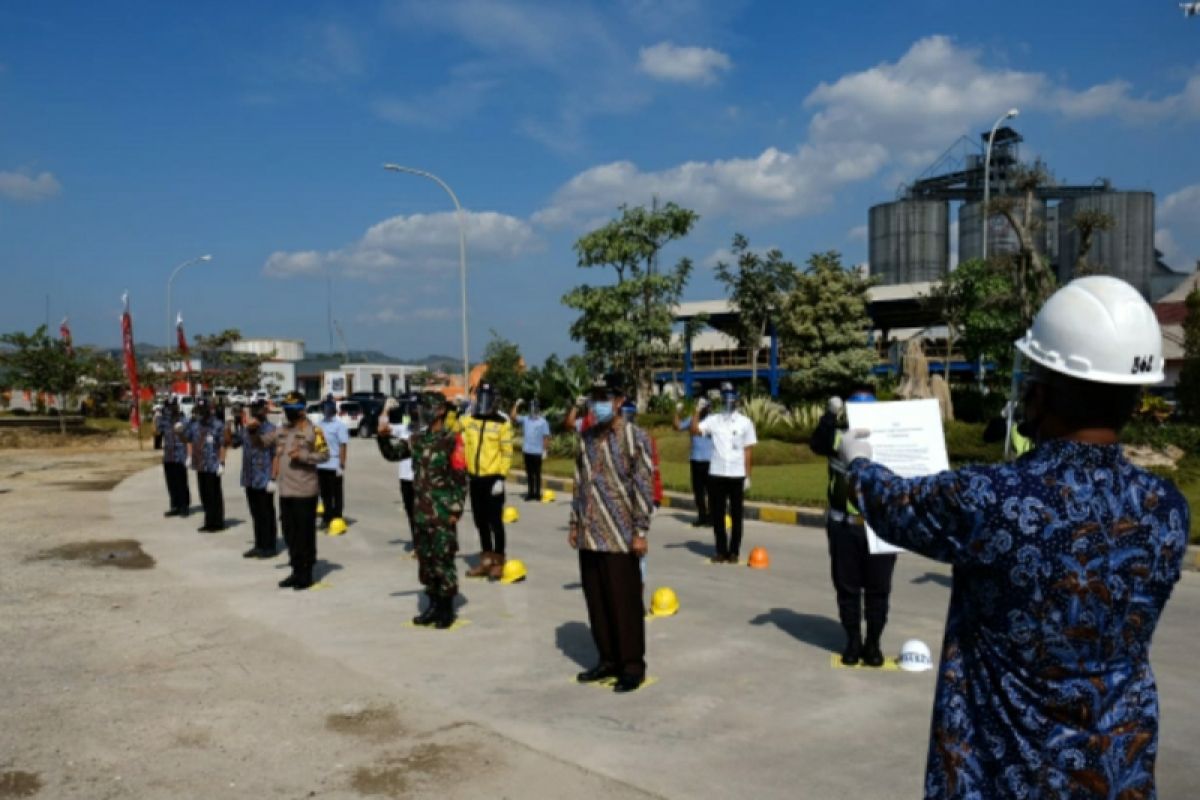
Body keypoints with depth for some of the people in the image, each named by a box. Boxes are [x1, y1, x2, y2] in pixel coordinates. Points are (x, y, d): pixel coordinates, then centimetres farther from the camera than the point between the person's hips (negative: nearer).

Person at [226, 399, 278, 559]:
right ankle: (259, 545, 22)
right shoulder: (245, 427, 10)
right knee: (256, 514, 14)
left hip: (264, 479, -6)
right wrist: (228, 425, 2)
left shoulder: (270, 429, -9)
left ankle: (269, 546, 10)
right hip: (249, 479, 6)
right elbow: (230, 442, 13)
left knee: (266, 514, 2)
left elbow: (276, 455, -12)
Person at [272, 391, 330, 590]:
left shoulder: (312, 430, -7)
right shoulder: (281, 431, 14)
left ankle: (306, 573, 8)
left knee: (305, 533, -1)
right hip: (285, 490, 7)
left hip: (304, 491, -7)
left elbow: (325, 454, -11)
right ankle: (296, 571, 23)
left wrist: (302, 456, -18)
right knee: (289, 532, 12)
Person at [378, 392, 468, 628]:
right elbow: (392, 453, 17)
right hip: (422, 511, 7)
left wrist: (455, 510, -13)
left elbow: (460, 478, -10)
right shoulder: (417, 439, 9)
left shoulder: (451, 440, -10)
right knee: (425, 560, 12)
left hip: (443, 513, -7)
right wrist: (384, 437, -4)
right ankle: (433, 604, 24)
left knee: (443, 561, -2)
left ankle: (447, 609, 9)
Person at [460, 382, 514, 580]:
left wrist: (501, 478, -13)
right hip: (475, 478, 5)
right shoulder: (468, 420, 7)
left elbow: (507, 453, -9)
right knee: (480, 521, 13)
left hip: (492, 478, -5)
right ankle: (486, 560, 24)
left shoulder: (502, 424, -7)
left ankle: (498, 562, 10)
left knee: (495, 522, 0)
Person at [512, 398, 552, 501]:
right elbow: (513, 416, 3)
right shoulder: (525, 419, 7)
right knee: (529, 473, 10)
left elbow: (546, 437, -5)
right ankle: (530, 492, 16)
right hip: (526, 451, 4)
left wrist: (545, 450, -10)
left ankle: (537, 493, 10)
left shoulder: (543, 422, -4)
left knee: (537, 473, 3)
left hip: (537, 452, -4)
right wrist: (517, 404, -4)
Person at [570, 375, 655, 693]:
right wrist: (574, 524, 14)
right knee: (596, 602, 12)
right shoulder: (586, 437, 10)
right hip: (589, 536, 6)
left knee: (625, 604, 1)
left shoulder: (635, 437, -8)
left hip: (620, 537, -6)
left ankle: (632, 667, 13)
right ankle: (608, 660, 26)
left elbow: (644, 488, -10)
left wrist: (640, 532, -14)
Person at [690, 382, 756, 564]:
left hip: (737, 475, -1)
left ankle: (734, 551, 13)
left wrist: (748, 476, -1)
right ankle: (721, 550, 16)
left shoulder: (745, 422, 3)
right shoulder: (713, 420, 5)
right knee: (717, 515, 6)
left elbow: (747, 452, 3)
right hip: (716, 474, 1)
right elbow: (695, 430, -11)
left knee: (736, 515, 5)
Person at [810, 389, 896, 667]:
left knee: (878, 589, 9)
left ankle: (873, 643, 23)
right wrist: (831, 415, -28)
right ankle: (853, 641, 23)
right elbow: (817, 445, -19)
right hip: (843, 526, 0)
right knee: (847, 587, 9)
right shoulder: (839, 438, 1)